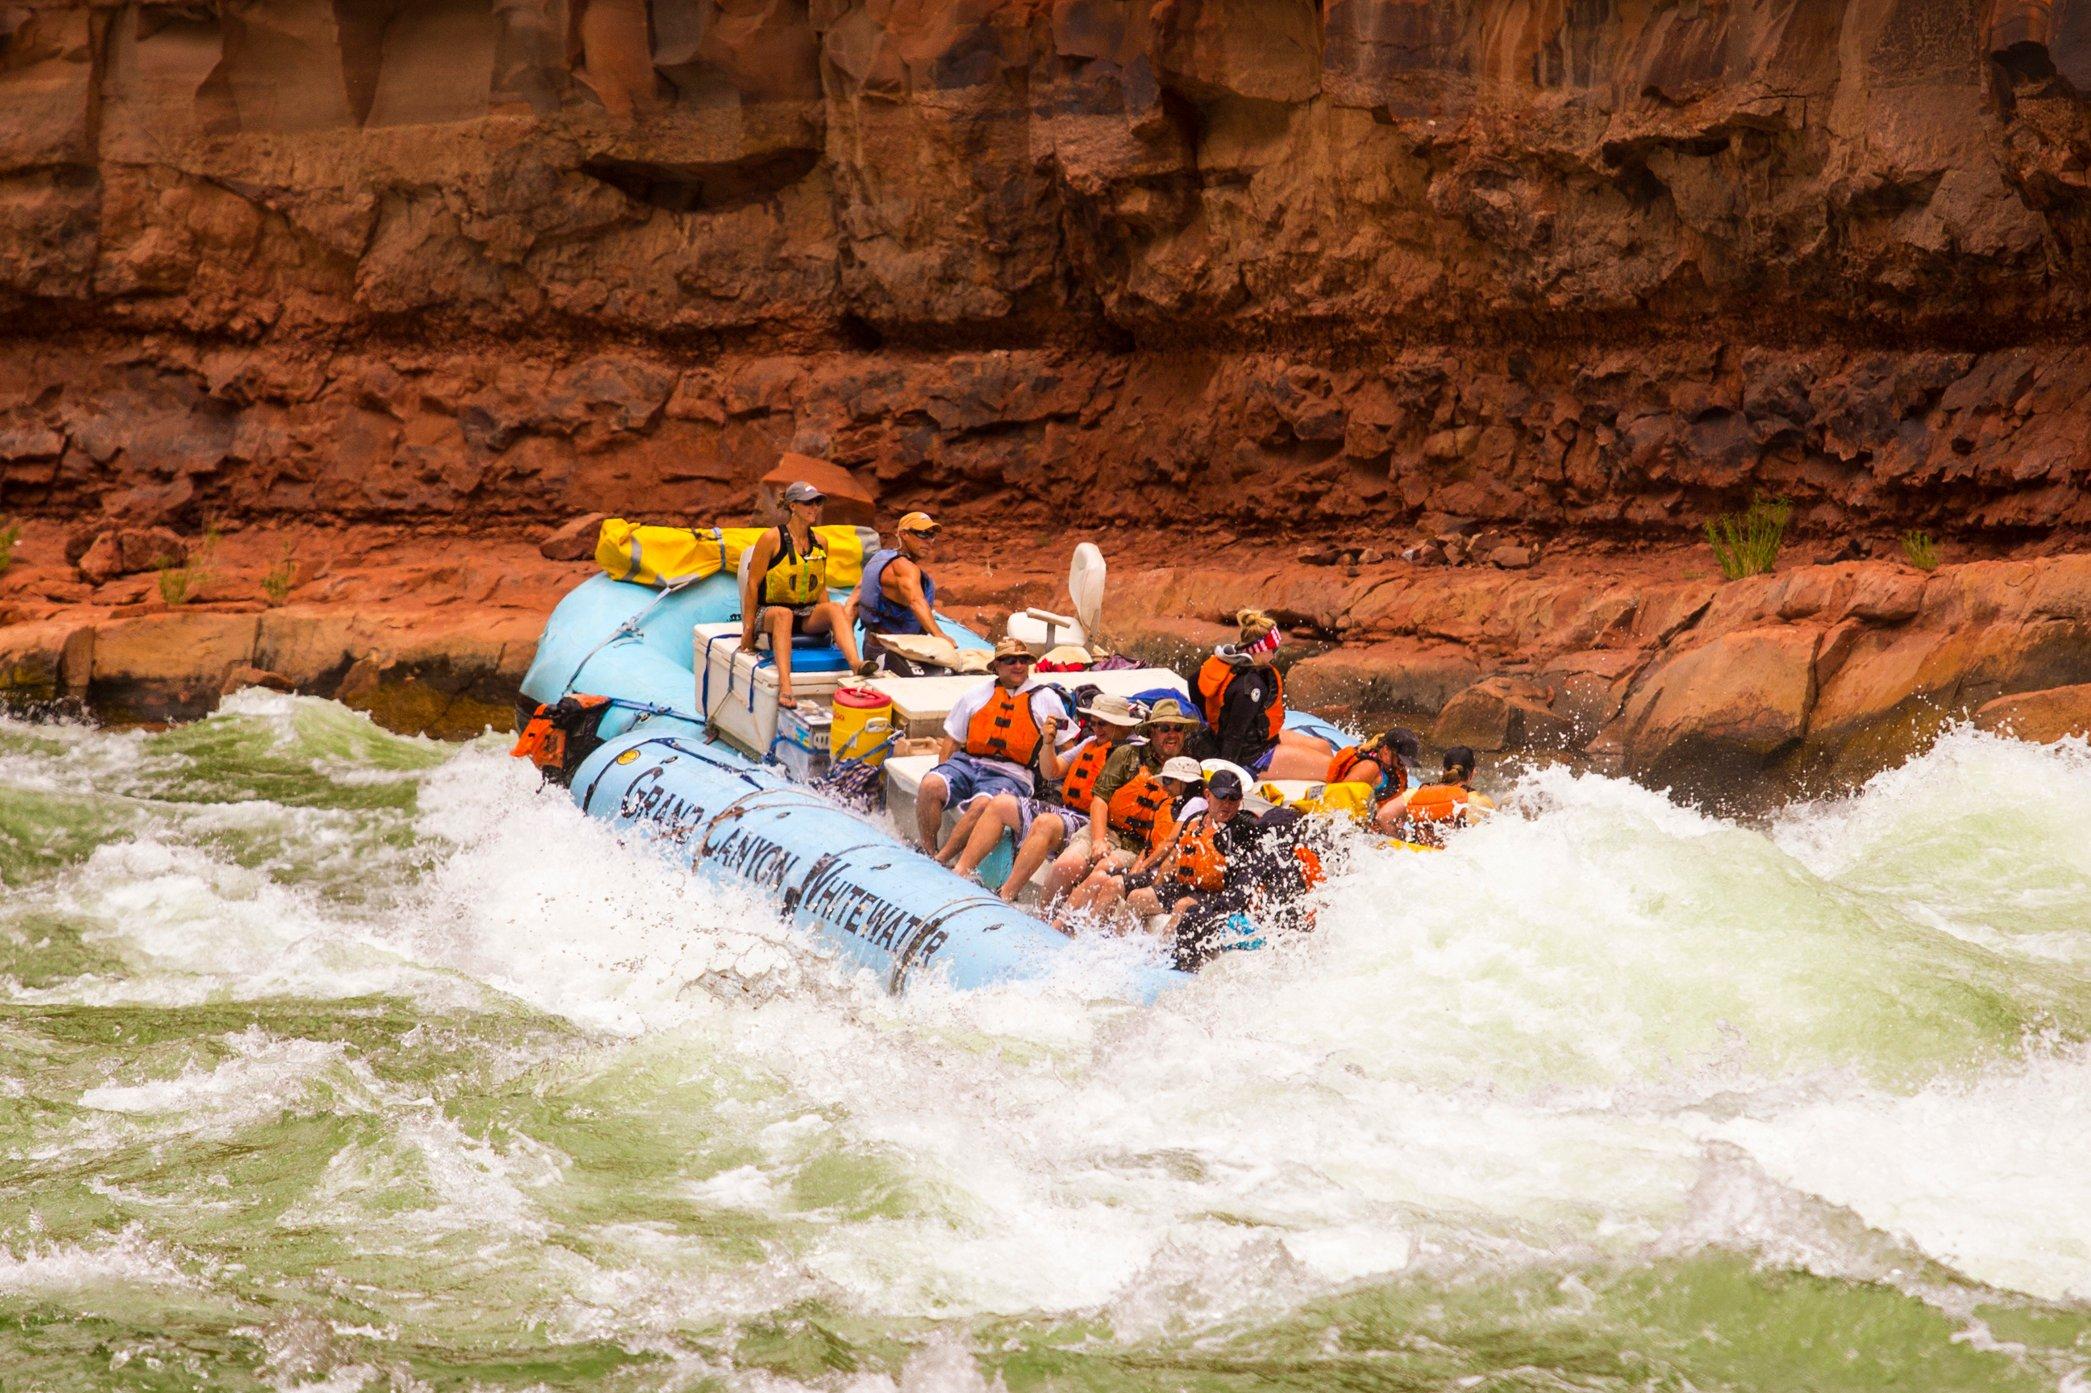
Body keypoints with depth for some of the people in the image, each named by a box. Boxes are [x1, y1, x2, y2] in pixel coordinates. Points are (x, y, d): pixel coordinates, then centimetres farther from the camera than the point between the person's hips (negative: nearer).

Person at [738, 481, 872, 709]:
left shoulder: (820, 544, 13)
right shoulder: (772, 539, -4)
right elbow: (753, 584, -4)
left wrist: (829, 623, 8)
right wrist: (748, 629, -8)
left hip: (808, 616, 5)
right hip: (769, 611, -5)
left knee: (836, 608, -26)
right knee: (783, 614, -40)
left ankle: (855, 663, -51)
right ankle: (785, 687, -58)